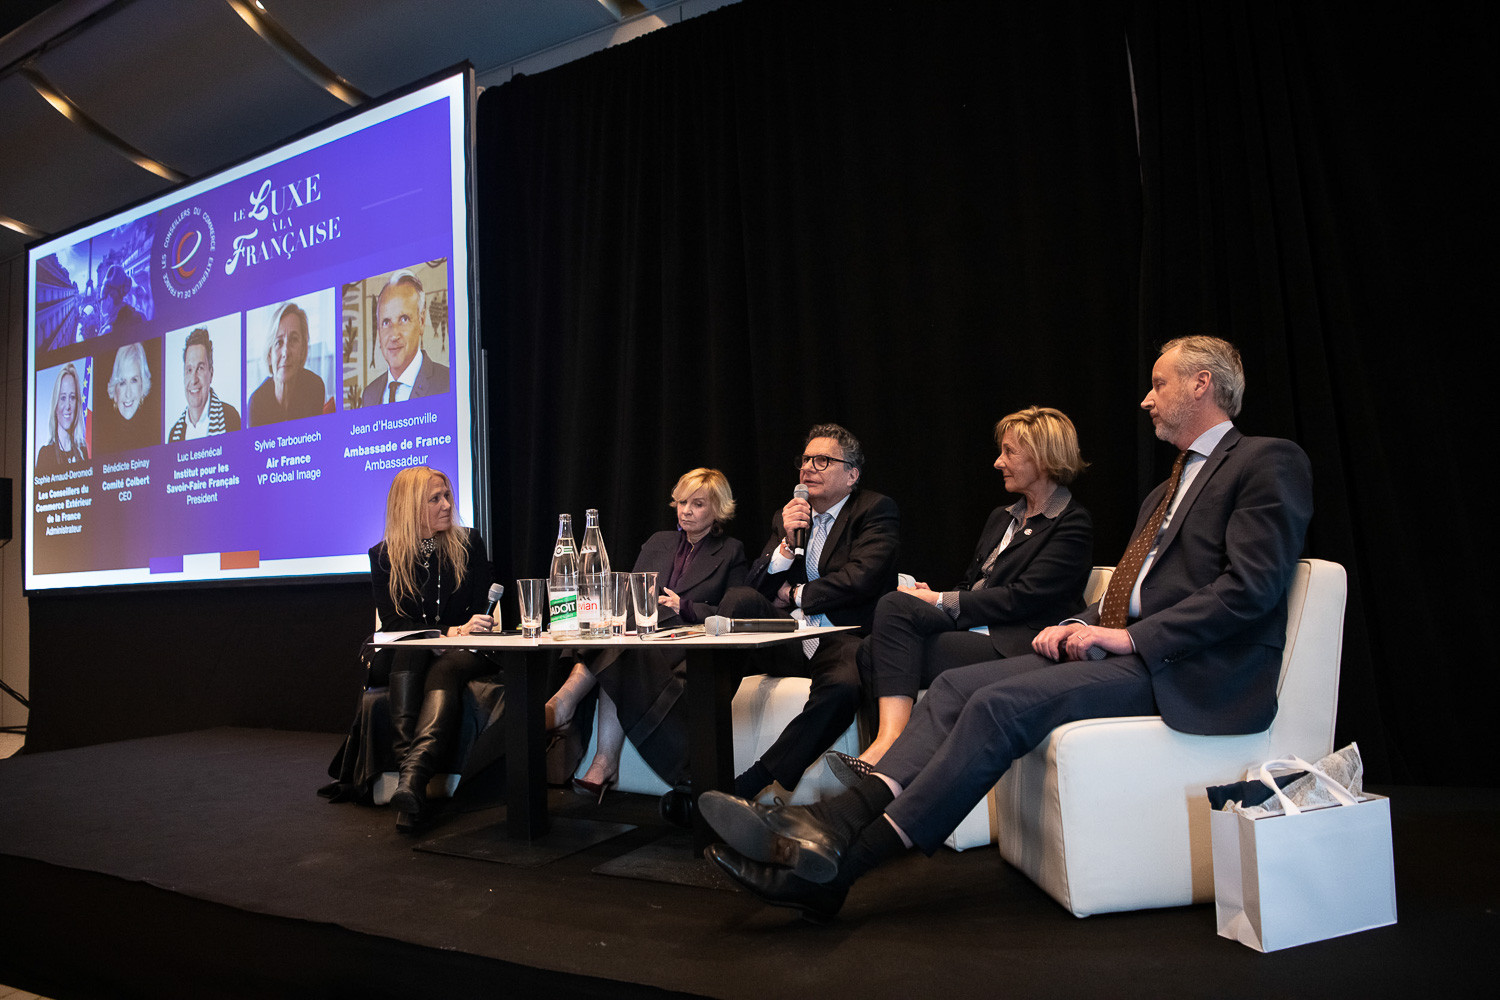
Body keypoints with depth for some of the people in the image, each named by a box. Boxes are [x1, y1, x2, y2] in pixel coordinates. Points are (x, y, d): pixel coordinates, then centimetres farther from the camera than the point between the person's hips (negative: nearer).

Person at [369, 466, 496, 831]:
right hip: (407, 659, 1)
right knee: (409, 652, -35)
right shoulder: (384, 556, 5)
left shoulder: (468, 543, 7)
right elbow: (392, 624, -4)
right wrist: (450, 632, -19)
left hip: (462, 653, -1)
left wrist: (464, 635, -16)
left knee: (444, 671, -35)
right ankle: (409, 769, -54)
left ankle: (412, 777, -60)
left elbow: (481, 612, 7)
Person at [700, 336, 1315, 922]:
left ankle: (842, 864, -25)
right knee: (957, 685, -12)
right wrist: (1083, 626, 3)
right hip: (1122, 647, 8)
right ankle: (829, 824, -23)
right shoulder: (1167, 491, 27)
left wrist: (1130, 638, -18)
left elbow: (1252, 587, -14)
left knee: (1001, 704, -27)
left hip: (1187, 670, -8)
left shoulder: (1269, 463, -1)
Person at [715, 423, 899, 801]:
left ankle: (747, 784, -32)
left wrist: (794, 595, 0)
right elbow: (754, 587, 10)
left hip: (844, 641, -4)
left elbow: (861, 578, -10)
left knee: (844, 685, -38)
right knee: (738, 600, -25)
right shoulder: (786, 517, 20)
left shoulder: (877, 510, 6)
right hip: (789, 642, 4)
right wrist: (787, 543, -6)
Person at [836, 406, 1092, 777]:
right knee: (871, 651, -20)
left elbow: (1022, 597, -12)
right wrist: (932, 597, -2)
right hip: (972, 631, 8)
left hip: (1011, 646, -7)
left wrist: (941, 602, -12)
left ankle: (889, 743, -31)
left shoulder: (1073, 525, -1)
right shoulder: (1001, 517, 26)